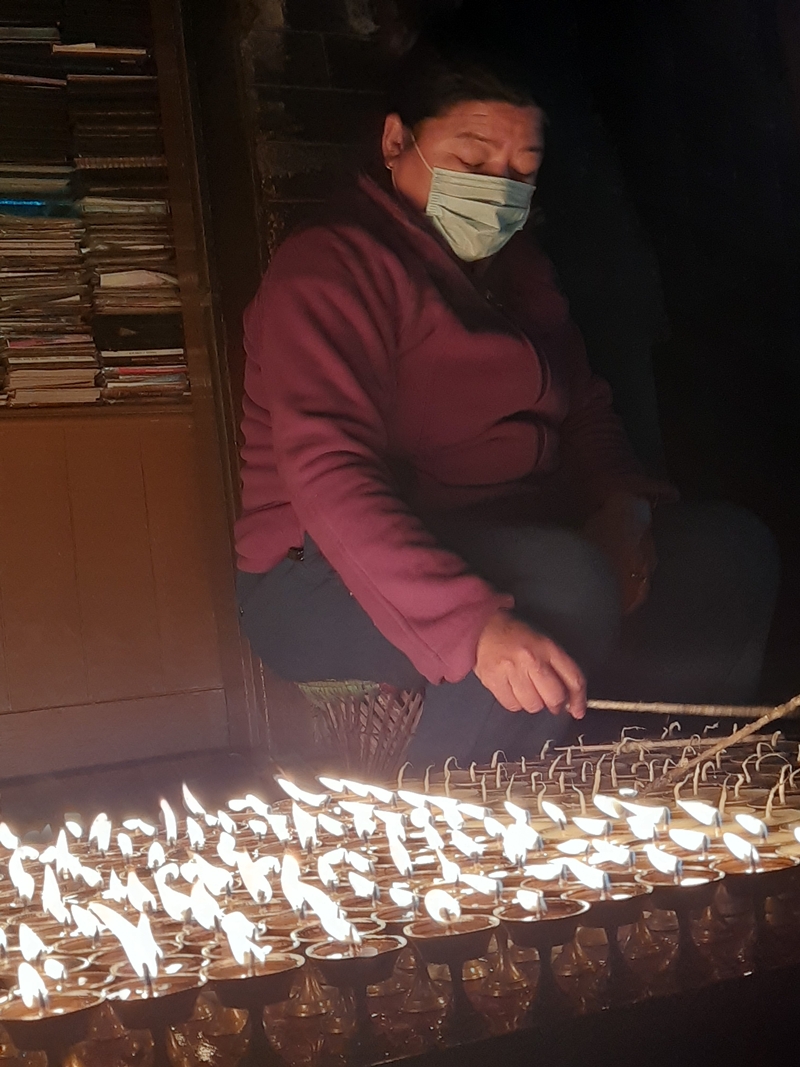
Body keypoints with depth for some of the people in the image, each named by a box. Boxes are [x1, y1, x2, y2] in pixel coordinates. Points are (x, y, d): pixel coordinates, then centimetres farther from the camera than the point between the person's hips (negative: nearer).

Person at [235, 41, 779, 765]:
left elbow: (586, 407, 20)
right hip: (332, 583, -8)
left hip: (505, 554, 8)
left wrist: (621, 504, -5)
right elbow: (327, 478, -25)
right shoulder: (333, 266, -12)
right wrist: (472, 623, -39)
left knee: (729, 548, -5)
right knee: (569, 589, -33)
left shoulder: (517, 265, 16)